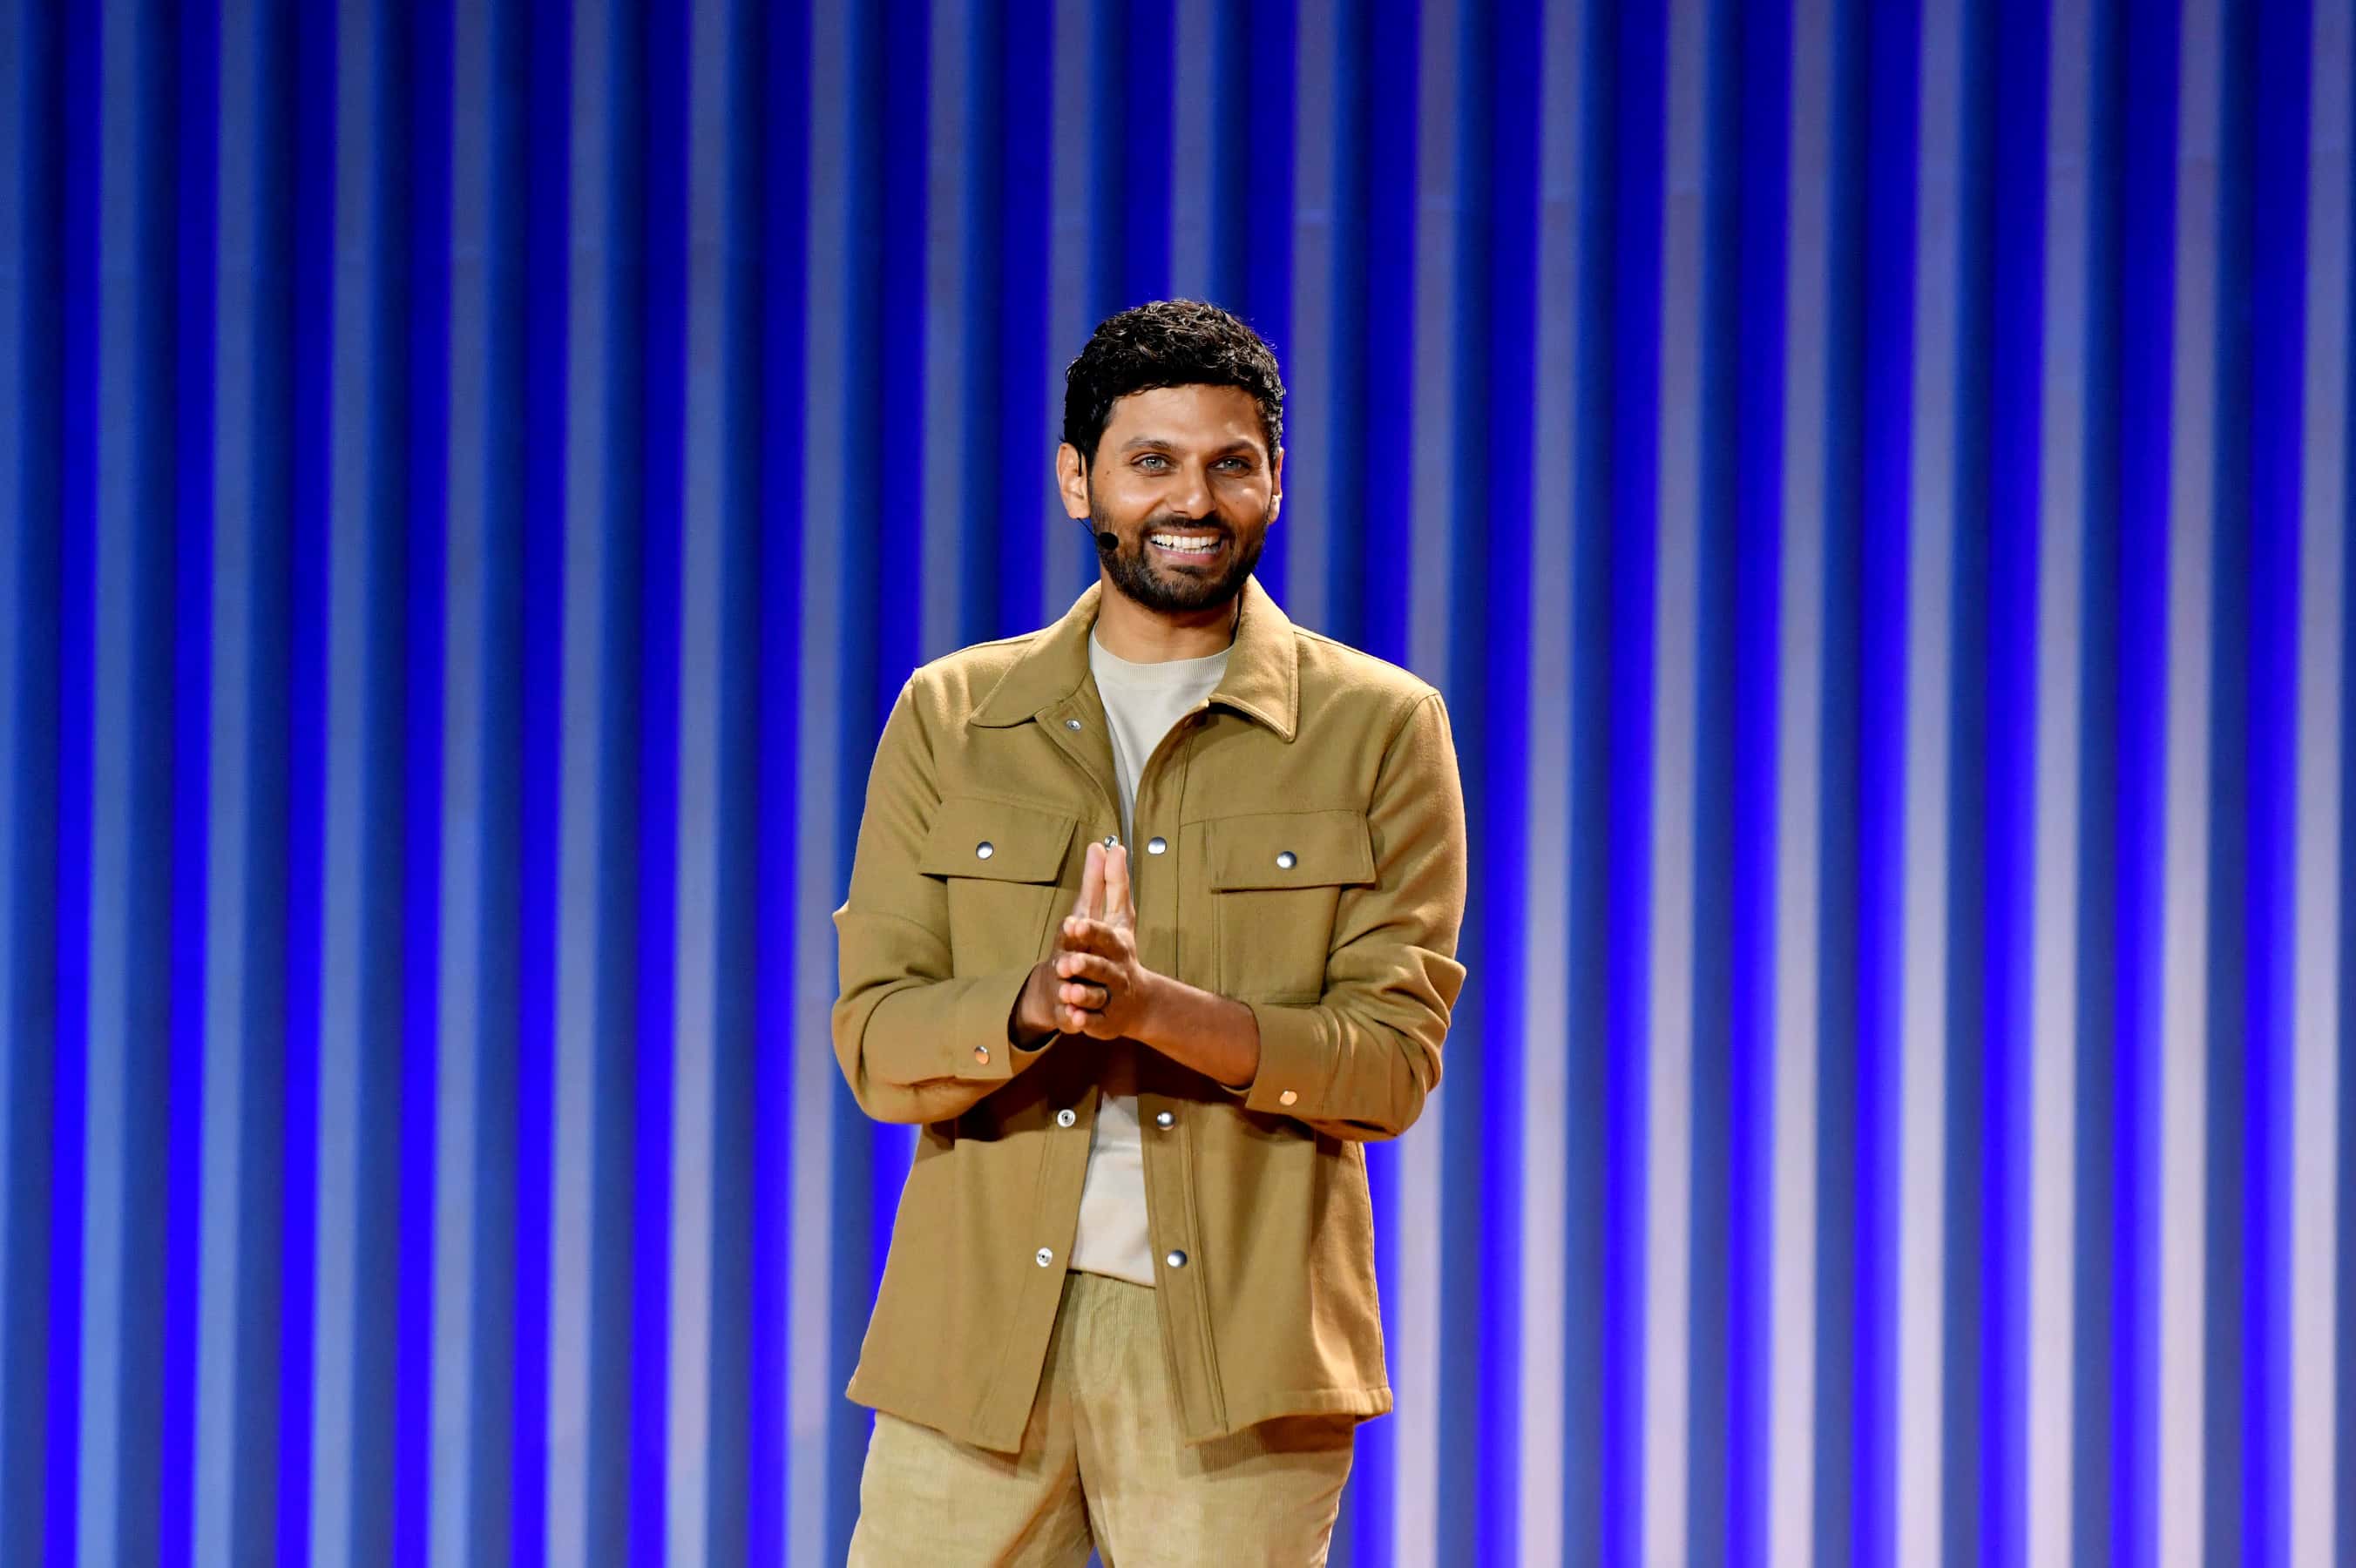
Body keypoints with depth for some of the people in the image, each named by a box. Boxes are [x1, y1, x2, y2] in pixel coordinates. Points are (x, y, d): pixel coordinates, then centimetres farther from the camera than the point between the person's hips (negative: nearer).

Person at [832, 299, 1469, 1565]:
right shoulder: (951, 717, 11)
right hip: (977, 1333, 2)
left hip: (1238, 1350, -1)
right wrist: (1034, 1003, -17)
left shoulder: (1379, 727, 6)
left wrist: (1155, 1007, -17)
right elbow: (873, 1045, 4)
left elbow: (1394, 1059, -2)